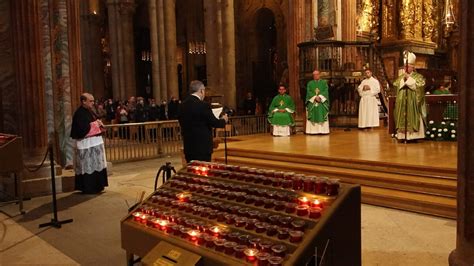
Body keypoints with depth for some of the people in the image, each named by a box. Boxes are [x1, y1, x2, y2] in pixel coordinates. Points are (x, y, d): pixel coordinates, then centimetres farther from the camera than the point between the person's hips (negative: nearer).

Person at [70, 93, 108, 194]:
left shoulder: (89, 111, 14)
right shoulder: (79, 113, -15)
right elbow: (82, 128, -24)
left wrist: (99, 125, 2)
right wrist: (96, 124, -15)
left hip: (95, 142, 10)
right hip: (86, 144, -10)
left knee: (95, 165, 14)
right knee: (88, 166, -3)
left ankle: (95, 186, 22)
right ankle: (88, 188, 4)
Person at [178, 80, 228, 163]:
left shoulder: (182, 105, 4)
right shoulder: (203, 105, -17)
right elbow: (214, 123, -11)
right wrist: (223, 120, 9)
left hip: (188, 146, 7)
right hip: (202, 146, -7)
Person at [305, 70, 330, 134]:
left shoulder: (324, 82, 10)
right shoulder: (310, 83, 11)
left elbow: (325, 91, -2)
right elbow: (309, 92, -1)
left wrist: (320, 97, -17)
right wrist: (315, 97, -16)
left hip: (322, 101, 0)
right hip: (312, 102, 0)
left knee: (322, 116, -6)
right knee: (313, 116, -6)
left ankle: (322, 130, -6)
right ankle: (313, 131, -7)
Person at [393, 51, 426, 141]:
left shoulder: (418, 76, 2)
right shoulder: (401, 77, 15)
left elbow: (419, 85, -15)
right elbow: (395, 85, 4)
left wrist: (409, 78, -13)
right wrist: (403, 79, -8)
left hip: (413, 102, -4)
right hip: (402, 103, 4)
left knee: (413, 119, -6)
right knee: (402, 118, 1)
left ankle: (413, 135, -5)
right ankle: (402, 135, 3)